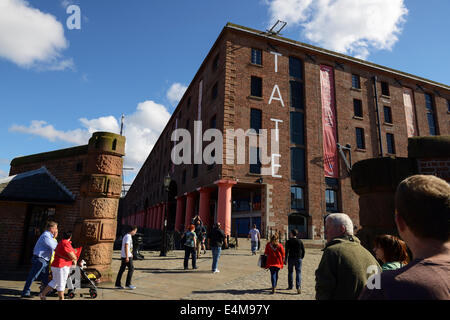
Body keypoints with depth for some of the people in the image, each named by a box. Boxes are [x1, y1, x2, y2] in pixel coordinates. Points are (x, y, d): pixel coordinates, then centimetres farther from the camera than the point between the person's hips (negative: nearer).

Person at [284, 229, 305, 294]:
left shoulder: (288, 242, -5)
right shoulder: (300, 241, 2)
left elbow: (287, 251, -10)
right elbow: (303, 250, 3)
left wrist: (285, 259, -7)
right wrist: (302, 257, 16)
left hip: (291, 258, -1)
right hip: (298, 259, 1)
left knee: (290, 272, 14)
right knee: (298, 272, 1)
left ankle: (290, 286, 22)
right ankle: (298, 287, -14)